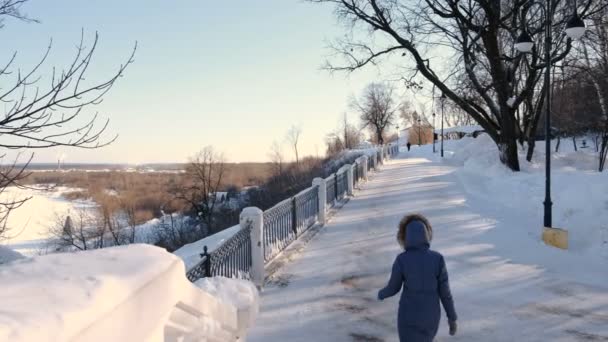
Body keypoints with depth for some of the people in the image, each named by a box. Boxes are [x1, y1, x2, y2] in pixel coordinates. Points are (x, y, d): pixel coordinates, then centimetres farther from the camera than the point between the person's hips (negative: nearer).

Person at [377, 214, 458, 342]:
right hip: (431, 315, 3)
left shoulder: (401, 260, -18)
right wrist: (452, 317, 4)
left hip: (409, 315, -3)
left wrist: (381, 294, 17)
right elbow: (444, 290, -9)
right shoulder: (438, 258, -14)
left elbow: (393, 288, -6)